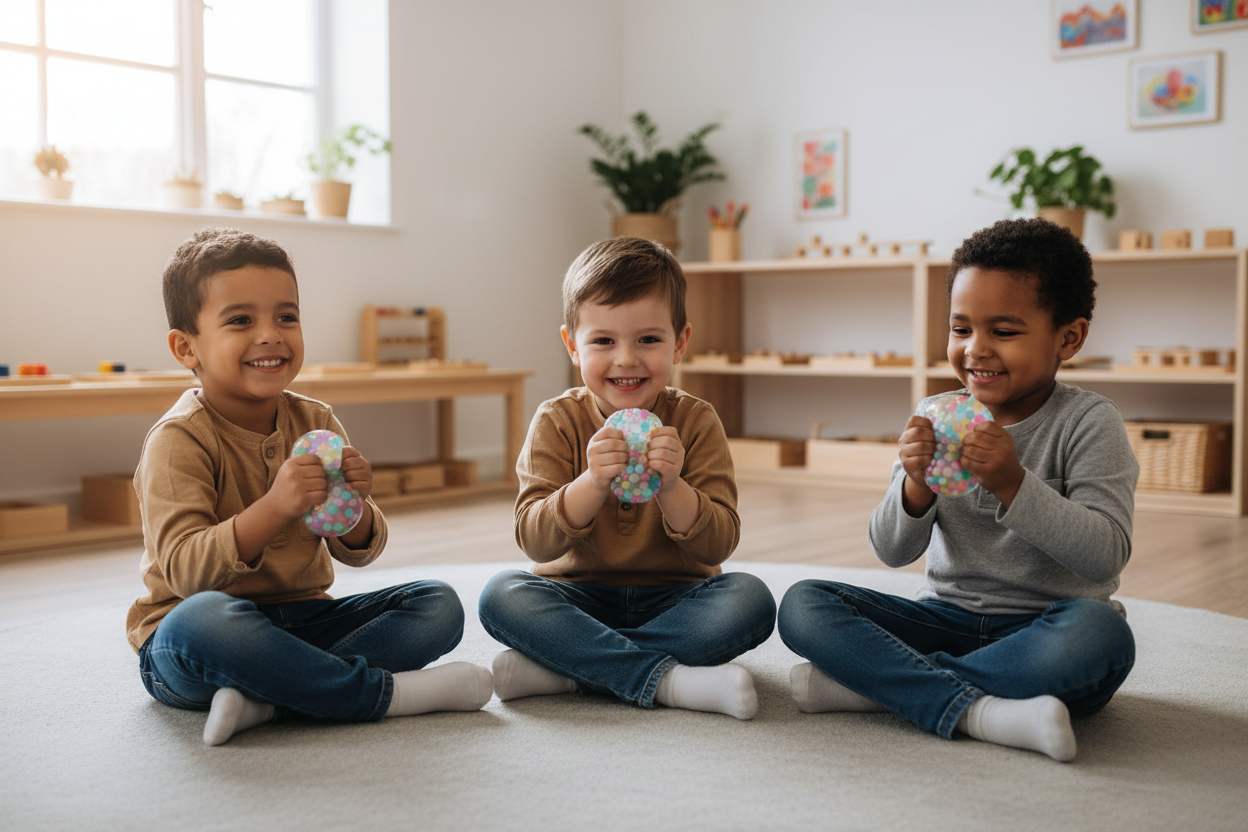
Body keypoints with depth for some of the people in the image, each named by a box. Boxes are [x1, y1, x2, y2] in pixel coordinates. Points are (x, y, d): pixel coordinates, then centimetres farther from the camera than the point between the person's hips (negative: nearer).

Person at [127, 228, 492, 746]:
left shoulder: (315, 423, 5)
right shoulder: (178, 440, -13)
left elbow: (357, 552, 5)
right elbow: (185, 571, -23)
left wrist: (353, 504, -19)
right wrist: (274, 509, -36)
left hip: (300, 618, 6)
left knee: (439, 606, -9)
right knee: (201, 619, -40)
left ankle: (263, 698, -27)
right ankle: (387, 692, -25)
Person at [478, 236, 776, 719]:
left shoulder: (696, 422, -3)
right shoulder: (557, 422, -4)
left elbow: (719, 545, -10)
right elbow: (534, 542, -14)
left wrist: (670, 486, -30)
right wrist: (592, 483, -32)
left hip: (674, 598, 1)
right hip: (580, 596, 0)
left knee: (750, 599, -27)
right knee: (502, 596, -27)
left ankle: (563, 668, -28)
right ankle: (668, 681, -32)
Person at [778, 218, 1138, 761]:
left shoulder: (1088, 423, -7)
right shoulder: (936, 421, 3)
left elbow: (1107, 554, -18)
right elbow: (892, 552, -1)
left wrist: (1013, 483, -30)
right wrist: (916, 485, -23)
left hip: (1042, 631, -3)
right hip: (948, 617, 4)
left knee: (1099, 633, -38)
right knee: (803, 605, -15)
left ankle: (876, 683, -25)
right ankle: (980, 711, -29)